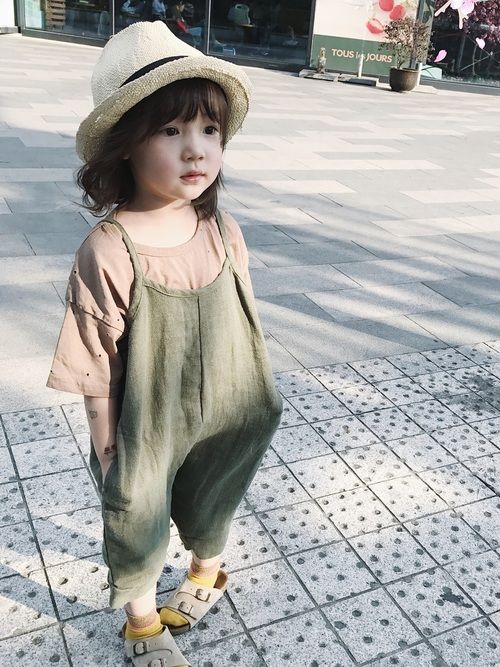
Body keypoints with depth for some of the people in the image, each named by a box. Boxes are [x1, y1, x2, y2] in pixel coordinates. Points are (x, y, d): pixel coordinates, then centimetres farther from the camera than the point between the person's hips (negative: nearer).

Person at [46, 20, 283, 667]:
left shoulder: (222, 231, -13)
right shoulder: (108, 252, -27)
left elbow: (243, 324, 0)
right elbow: (97, 369, -18)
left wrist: (250, 404, 8)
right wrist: (107, 450, -10)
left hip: (222, 423, 4)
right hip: (144, 436, -3)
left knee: (210, 508, 30)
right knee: (137, 525, 22)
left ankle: (206, 573, 63)